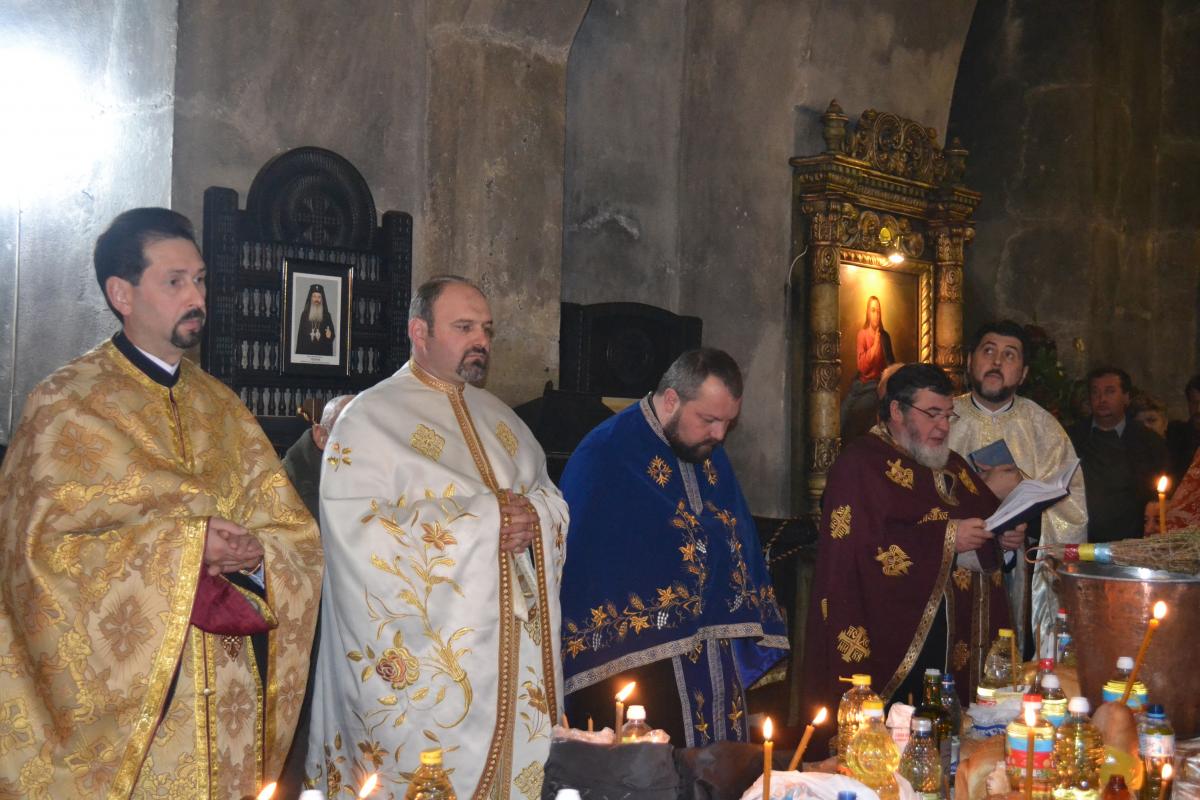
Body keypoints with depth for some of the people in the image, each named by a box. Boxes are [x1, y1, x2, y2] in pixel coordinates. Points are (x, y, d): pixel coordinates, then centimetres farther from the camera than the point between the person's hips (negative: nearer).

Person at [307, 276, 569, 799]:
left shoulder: (498, 416, 15)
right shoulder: (369, 418, -7)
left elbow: (551, 496, 15)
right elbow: (360, 534, -19)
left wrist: (533, 516, -10)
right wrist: (482, 520, -18)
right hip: (420, 661, -6)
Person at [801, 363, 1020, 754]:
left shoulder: (951, 466, 19)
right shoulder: (861, 462, -5)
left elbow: (991, 517, 23)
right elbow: (861, 546, -19)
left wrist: (1004, 537, -1)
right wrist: (946, 537, -18)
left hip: (955, 643, 7)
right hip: (889, 644, -7)